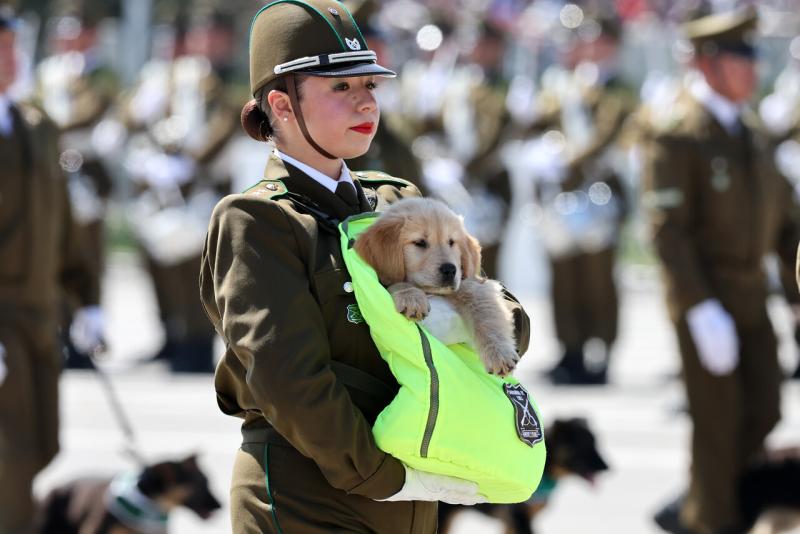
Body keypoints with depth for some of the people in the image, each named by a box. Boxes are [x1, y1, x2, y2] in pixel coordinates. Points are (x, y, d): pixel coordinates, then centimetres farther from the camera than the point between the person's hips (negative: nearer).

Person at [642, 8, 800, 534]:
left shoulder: (751, 131, 11)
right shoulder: (676, 134, -14)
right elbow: (667, 228, -19)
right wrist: (702, 309, -24)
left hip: (752, 297, 7)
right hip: (703, 298, -7)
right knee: (718, 417, -1)